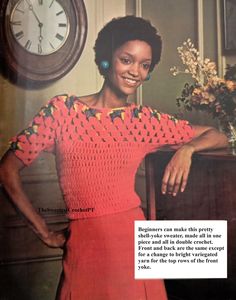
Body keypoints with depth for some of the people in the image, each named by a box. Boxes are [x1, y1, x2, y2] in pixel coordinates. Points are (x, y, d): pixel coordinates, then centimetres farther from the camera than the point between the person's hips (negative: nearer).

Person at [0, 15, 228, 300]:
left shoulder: (145, 119, 2)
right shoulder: (63, 108, -3)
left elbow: (218, 136, 11)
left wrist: (187, 149, -11)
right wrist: (45, 233, 0)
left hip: (133, 240, 2)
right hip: (83, 245, -1)